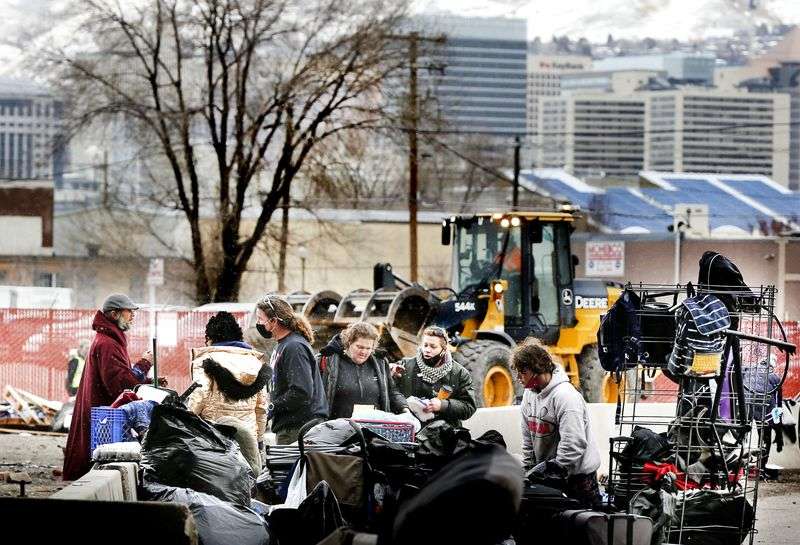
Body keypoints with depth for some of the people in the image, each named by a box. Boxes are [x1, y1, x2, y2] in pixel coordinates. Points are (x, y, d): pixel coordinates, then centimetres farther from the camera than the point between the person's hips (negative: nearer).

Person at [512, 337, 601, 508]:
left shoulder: (565, 396, -22)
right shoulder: (529, 394, 5)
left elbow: (573, 445, -27)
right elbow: (528, 439, 13)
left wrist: (547, 468, -25)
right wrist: (528, 468, 7)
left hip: (578, 474, -8)